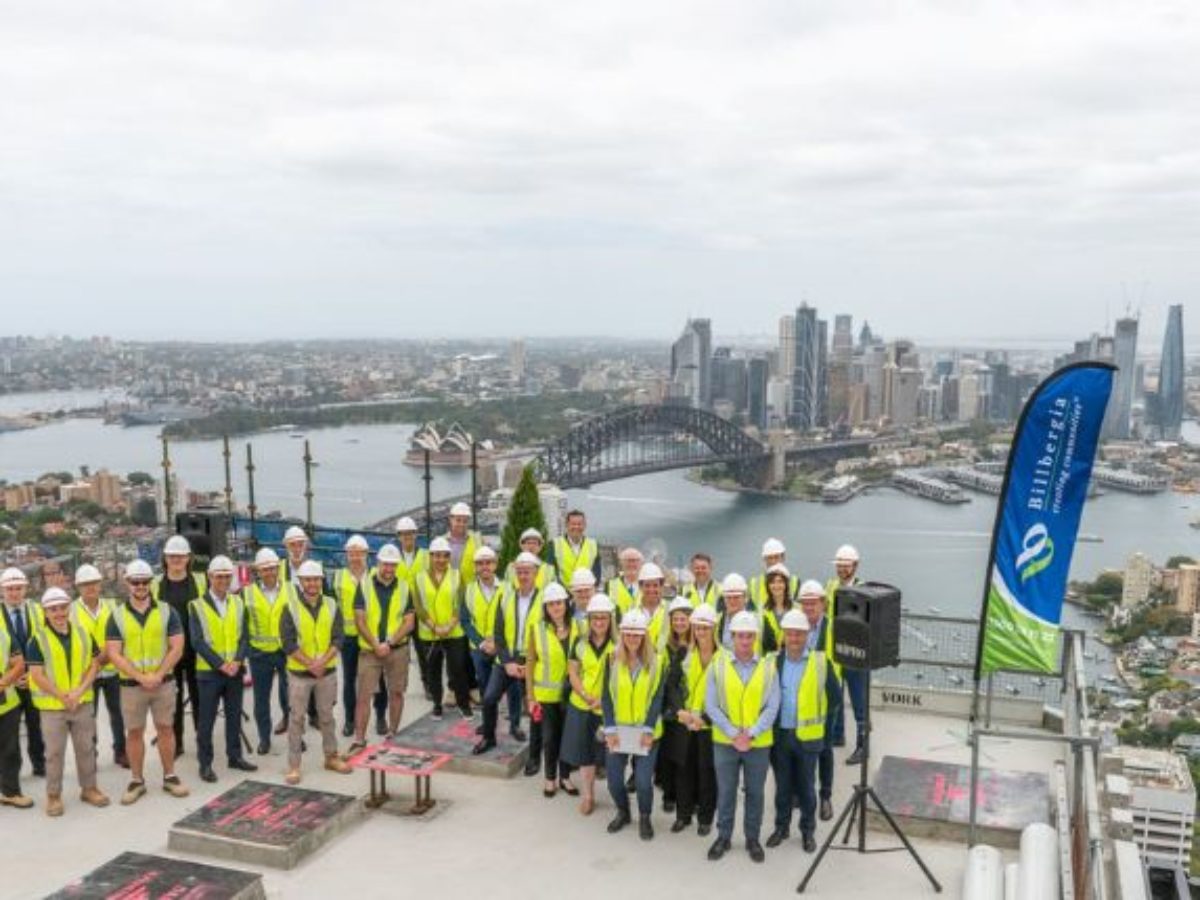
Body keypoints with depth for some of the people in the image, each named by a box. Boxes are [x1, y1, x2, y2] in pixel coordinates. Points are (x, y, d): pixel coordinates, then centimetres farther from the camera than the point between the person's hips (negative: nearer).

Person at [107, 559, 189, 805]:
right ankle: (137, 781, 19)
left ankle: (169, 777, 19)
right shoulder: (117, 616, 0)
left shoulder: (167, 611, -1)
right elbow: (114, 654, -6)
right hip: (131, 685, 0)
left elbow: (177, 648, -4)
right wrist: (140, 677, -15)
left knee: (165, 729, 8)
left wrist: (158, 675, -15)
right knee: (134, 732, 7)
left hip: (164, 682, 0)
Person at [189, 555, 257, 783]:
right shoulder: (197, 606, -5)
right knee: (207, 720, 2)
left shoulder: (238, 603, 7)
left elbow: (244, 636, 6)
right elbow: (198, 641, -11)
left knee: (234, 716, 12)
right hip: (209, 671, -4)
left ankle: (234, 756, 24)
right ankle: (205, 763, 11)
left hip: (235, 670, 4)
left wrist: (237, 661, -10)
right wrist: (220, 664, -16)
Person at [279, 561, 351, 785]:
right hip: (299, 673, -2)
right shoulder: (291, 608, -7)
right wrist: (310, 664, -17)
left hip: (327, 671, 2)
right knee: (296, 718, 3)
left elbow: (338, 639, -3)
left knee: (326, 716, 15)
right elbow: (288, 643, -11)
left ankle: (331, 757, 28)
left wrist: (323, 661, -17)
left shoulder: (332, 606, 1)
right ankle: (294, 766, 10)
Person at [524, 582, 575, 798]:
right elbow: (530, 662, -4)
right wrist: (530, 696, -6)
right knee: (549, 737, 8)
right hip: (545, 693, -1)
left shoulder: (576, 626, -3)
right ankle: (550, 778, 24)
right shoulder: (537, 628, -8)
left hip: (570, 693, 2)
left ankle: (565, 777, 26)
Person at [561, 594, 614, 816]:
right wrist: (585, 695, -11)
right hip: (581, 706, 3)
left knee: (609, 752, 3)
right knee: (584, 751, 10)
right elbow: (572, 672, 3)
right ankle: (588, 796, 25)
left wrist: (604, 699, -17)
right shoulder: (580, 641, 2)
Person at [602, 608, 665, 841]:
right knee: (614, 778, 5)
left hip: (646, 730, -2)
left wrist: (649, 729, -13)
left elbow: (657, 697, -6)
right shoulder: (612, 659, 0)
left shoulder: (657, 661, -4)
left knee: (643, 780, -5)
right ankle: (623, 813, 33)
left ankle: (644, 818, 22)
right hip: (617, 729, 2)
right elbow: (607, 695, -1)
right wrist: (610, 728, -8)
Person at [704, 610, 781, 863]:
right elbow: (711, 706, -5)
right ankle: (723, 837, 24)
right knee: (725, 791, 9)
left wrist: (751, 734, -14)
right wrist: (733, 733, -13)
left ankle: (753, 839, 25)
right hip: (725, 741, 0)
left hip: (759, 743, 0)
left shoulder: (768, 667, -2)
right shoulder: (717, 665, -3)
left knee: (755, 792, 10)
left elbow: (772, 707, -5)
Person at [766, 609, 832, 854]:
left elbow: (834, 696, 1)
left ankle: (808, 831, 24)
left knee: (806, 786, 9)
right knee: (782, 784, 14)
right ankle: (781, 826, 29)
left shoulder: (821, 662, -7)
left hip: (808, 735, -2)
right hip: (779, 733, 2)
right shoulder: (773, 661, 0)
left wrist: (824, 720, 1)